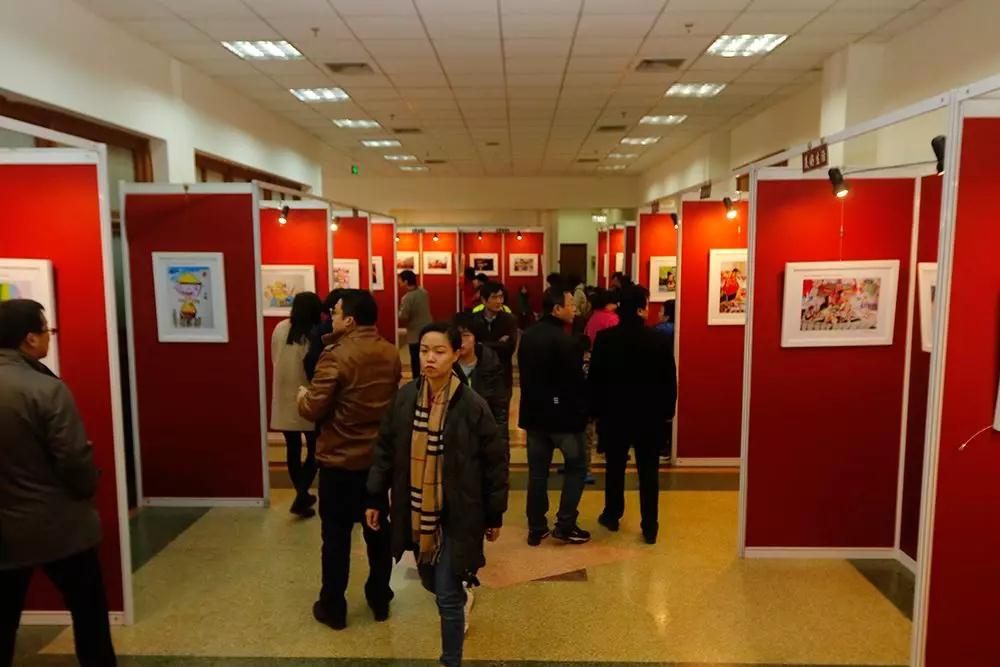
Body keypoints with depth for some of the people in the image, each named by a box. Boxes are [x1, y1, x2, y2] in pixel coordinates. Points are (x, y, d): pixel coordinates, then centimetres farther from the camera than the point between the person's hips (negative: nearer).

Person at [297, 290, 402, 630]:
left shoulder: (336, 356, -20)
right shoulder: (392, 354, 1)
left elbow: (312, 410, -18)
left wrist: (302, 396, 2)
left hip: (340, 461, -5)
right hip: (380, 457, 6)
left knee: (336, 536, 9)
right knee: (378, 531, 17)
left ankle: (333, 608, 21)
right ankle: (380, 600, 30)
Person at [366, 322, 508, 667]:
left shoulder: (473, 405, -16)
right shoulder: (404, 398, -5)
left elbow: (496, 462, -7)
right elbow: (385, 450, 6)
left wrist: (494, 515, -3)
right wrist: (375, 499, 6)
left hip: (457, 515, -4)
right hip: (416, 512, 4)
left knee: (447, 597, -1)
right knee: (430, 582, 22)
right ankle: (460, 596, 56)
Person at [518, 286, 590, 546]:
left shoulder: (528, 335, 5)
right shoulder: (566, 341, -19)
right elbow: (577, 383, -17)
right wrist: (584, 412, -6)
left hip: (534, 413, 7)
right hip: (564, 414, -7)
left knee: (537, 472, 11)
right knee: (576, 466, 11)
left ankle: (536, 528, 18)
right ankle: (565, 525, 11)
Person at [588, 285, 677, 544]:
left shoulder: (605, 338, -9)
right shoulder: (659, 339, -10)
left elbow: (594, 378, -5)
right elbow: (670, 380, -4)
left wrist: (596, 410, 6)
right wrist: (668, 411, 8)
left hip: (614, 414, 1)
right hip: (650, 416, -1)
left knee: (615, 468, 16)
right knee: (649, 472, 8)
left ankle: (612, 516, 31)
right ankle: (650, 528, 14)